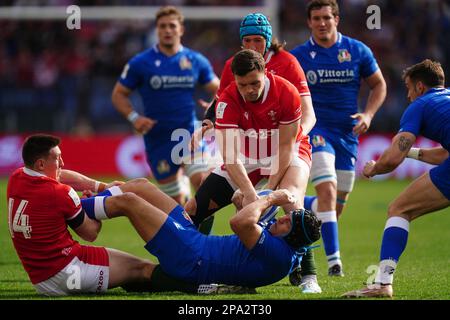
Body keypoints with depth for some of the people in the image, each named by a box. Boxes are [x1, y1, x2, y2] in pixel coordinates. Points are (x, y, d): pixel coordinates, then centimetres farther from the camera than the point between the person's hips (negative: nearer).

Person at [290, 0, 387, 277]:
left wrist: (368, 114, -4)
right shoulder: (298, 56, -2)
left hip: (348, 134, 3)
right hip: (316, 129, -3)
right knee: (328, 191, -22)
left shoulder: (358, 51, 1)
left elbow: (379, 84, 10)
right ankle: (333, 260, -22)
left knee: (338, 205, 9)